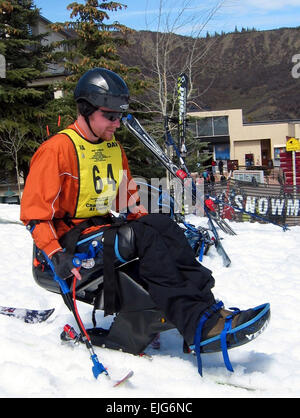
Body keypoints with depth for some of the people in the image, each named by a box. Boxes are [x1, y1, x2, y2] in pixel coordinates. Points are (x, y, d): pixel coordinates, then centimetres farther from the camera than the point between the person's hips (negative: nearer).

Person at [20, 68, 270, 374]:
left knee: (162, 225, -21)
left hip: (104, 226, 7)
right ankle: (200, 325, -39)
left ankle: (208, 310, -33)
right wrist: (57, 255, -26)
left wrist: (145, 221, 5)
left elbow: (128, 199, 22)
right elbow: (34, 212, -14)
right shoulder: (58, 149, -10)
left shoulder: (113, 147, 14)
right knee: (144, 236, -31)